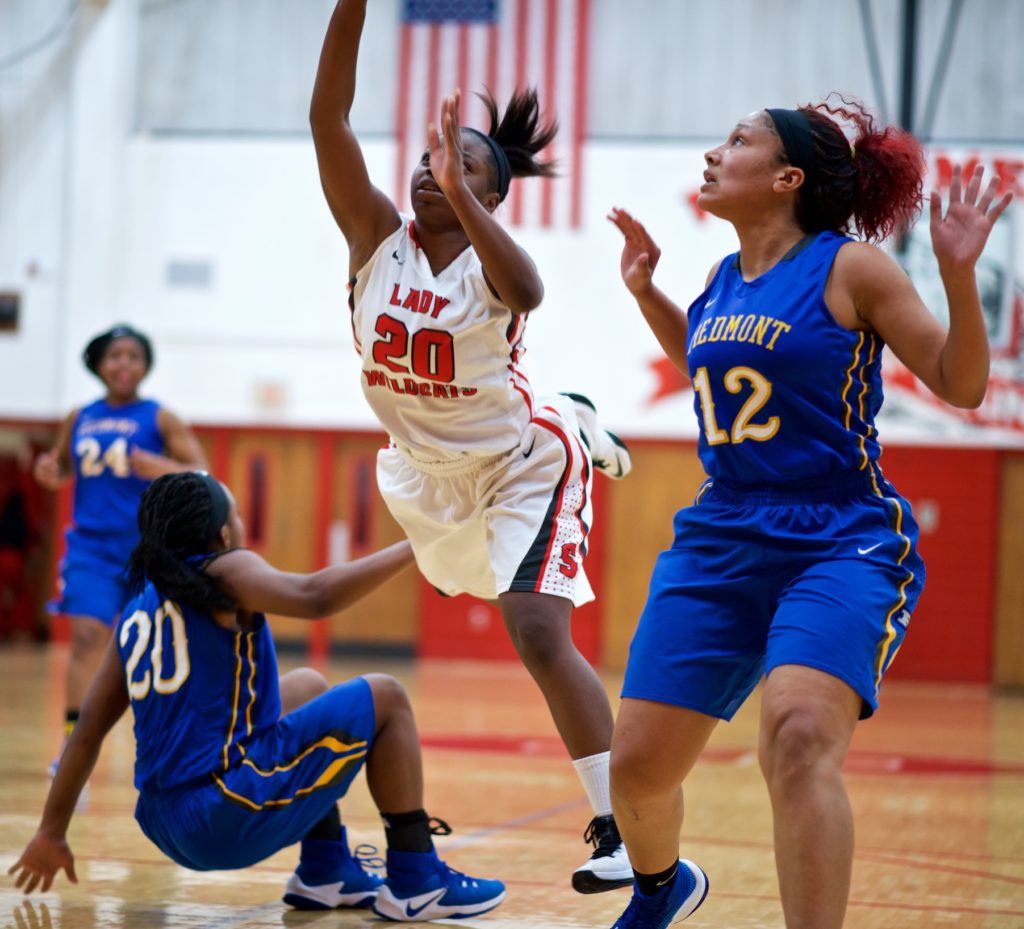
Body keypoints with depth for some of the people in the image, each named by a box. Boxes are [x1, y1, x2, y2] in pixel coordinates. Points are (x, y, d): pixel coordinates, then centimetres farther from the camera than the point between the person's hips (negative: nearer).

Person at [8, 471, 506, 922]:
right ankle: (415, 883, 5)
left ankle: (326, 872, 25)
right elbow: (315, 597, -24)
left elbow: (87, 730, 16)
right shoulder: (223, 572, -5)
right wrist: (414, 547, -17)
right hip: (233, 815, -8)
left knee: (307, 686, 29)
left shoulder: (136, 616, 14)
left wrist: (52, 831, 23)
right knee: (385, 698, 6)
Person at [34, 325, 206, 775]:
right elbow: (61, 469, 24)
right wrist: (48, 471, 0)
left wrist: (163, 468, -24)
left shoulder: (160, 419, -1)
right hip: (91, 544, 2)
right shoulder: (79, 419, 9)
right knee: (87, 636, -13)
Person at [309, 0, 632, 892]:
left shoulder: (489, 263, -25)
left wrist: (459, 192, -59)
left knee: (541, 638, -20)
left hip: (521, 466, -6)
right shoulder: (379, 237, -16)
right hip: (431, 468, 6)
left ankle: (618, 829, -14)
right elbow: (328, 119, -27)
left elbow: (526, 293, -52)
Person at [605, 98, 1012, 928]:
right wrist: (644, 289, 22)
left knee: (798, 735, -32)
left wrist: (959, 275, -18)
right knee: (638, 765, 5)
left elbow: (961, 385, -4)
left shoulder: (851, 267, -6)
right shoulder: (723, 280, 12)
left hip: (841, 544, -6)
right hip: (719, 543, 6)